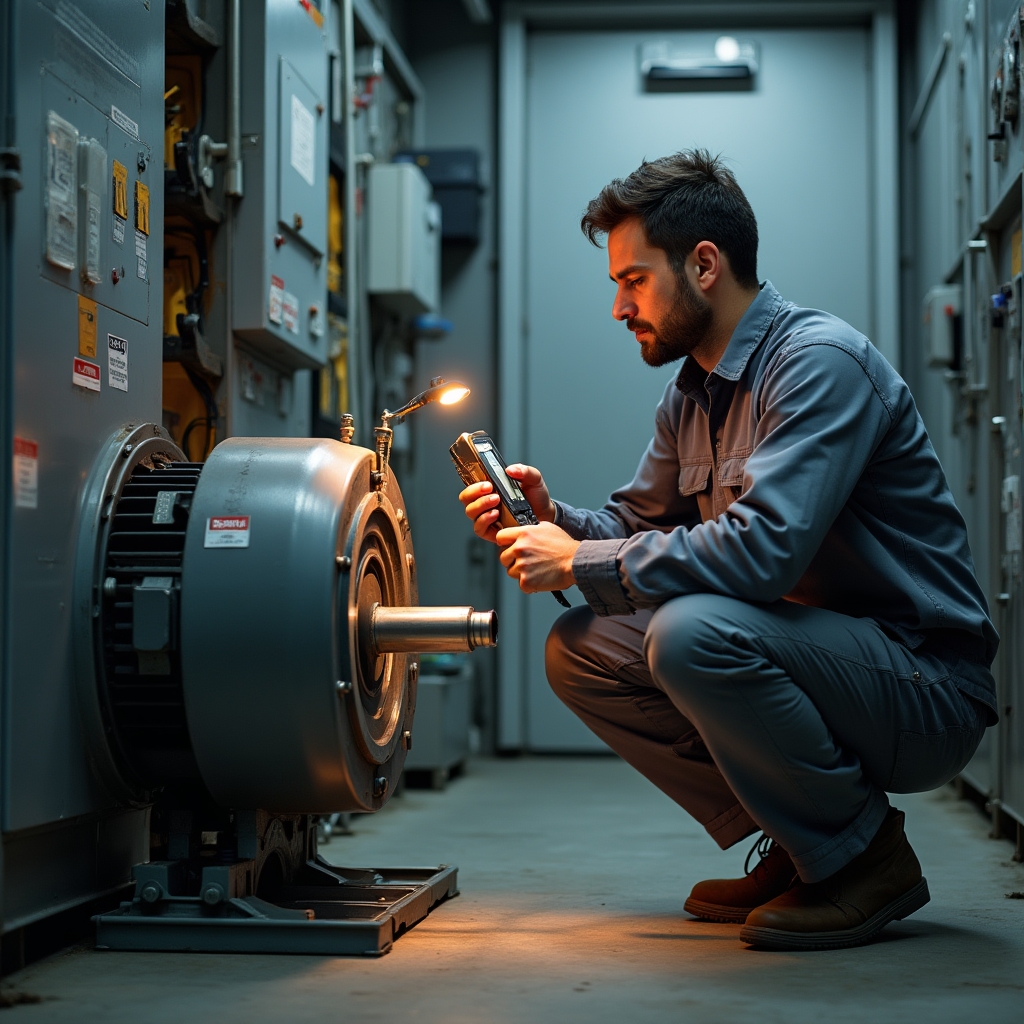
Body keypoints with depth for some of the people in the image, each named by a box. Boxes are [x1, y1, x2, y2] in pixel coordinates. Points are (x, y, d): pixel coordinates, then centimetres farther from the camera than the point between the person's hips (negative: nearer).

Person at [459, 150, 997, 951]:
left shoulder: (820, 361, -19)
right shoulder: (691, 395, 11)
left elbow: (763, 549, -31)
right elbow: (639, 526, 16)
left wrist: (577, 563, -23)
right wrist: (551, 518, -6)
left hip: (926, 689, -9)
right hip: (808, 652, 9)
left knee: (693, 632, -32)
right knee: (581, 650, 0)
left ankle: (866, 855, -10)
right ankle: (798, 845, 6)